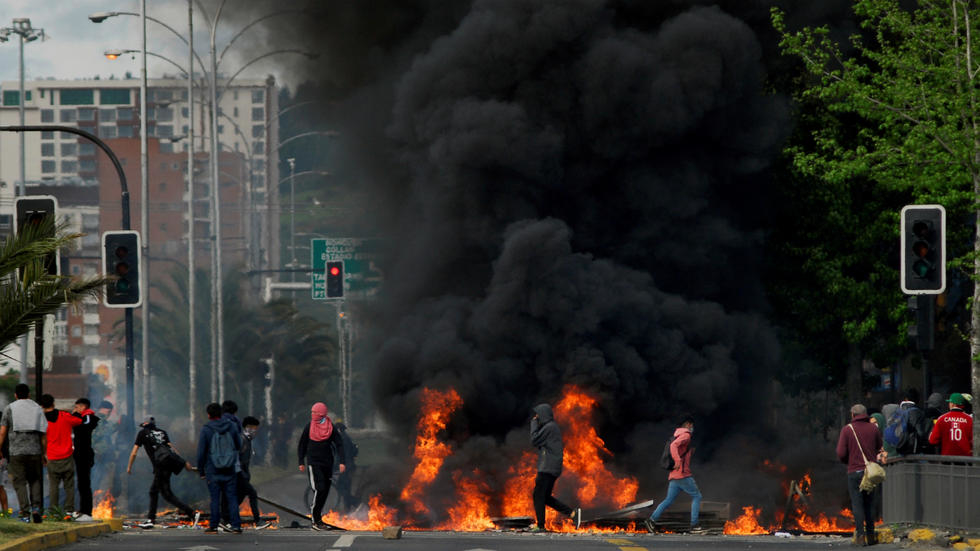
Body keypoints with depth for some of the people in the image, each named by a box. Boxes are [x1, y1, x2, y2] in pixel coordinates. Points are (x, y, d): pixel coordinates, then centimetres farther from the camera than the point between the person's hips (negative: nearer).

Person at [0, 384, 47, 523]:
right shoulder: (38, 409, 9)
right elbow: (44, 434, 5)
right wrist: (43, 454, 11)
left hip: (16, 451, -2)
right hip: (35, 451, 2)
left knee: (19, 483, 2)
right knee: (35, 480, 15)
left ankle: (25, 514, -7)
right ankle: (36, 508, -5)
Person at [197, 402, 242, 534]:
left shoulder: (206, 429, -8)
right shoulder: (232, 426, 0)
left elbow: (201, 453, -6)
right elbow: (239, 446, 8)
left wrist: (201, 470, 3)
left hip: (213, 471, -2)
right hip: (230, 471, 2)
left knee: (215, 499, 4)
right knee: (232, 498, 5)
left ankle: (213, 526, 4)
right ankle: (236, 525, 1)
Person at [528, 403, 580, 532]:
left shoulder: (549, 427, -12)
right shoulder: (555, 427, 18)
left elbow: (534, 441, -13)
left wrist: (534, 424, -3)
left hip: (548, 468, -10)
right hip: (553, 469, 10)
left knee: (538, 496, -5)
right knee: (545, 497, 11)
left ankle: (540, 525, -4)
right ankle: (573, 513, 4)